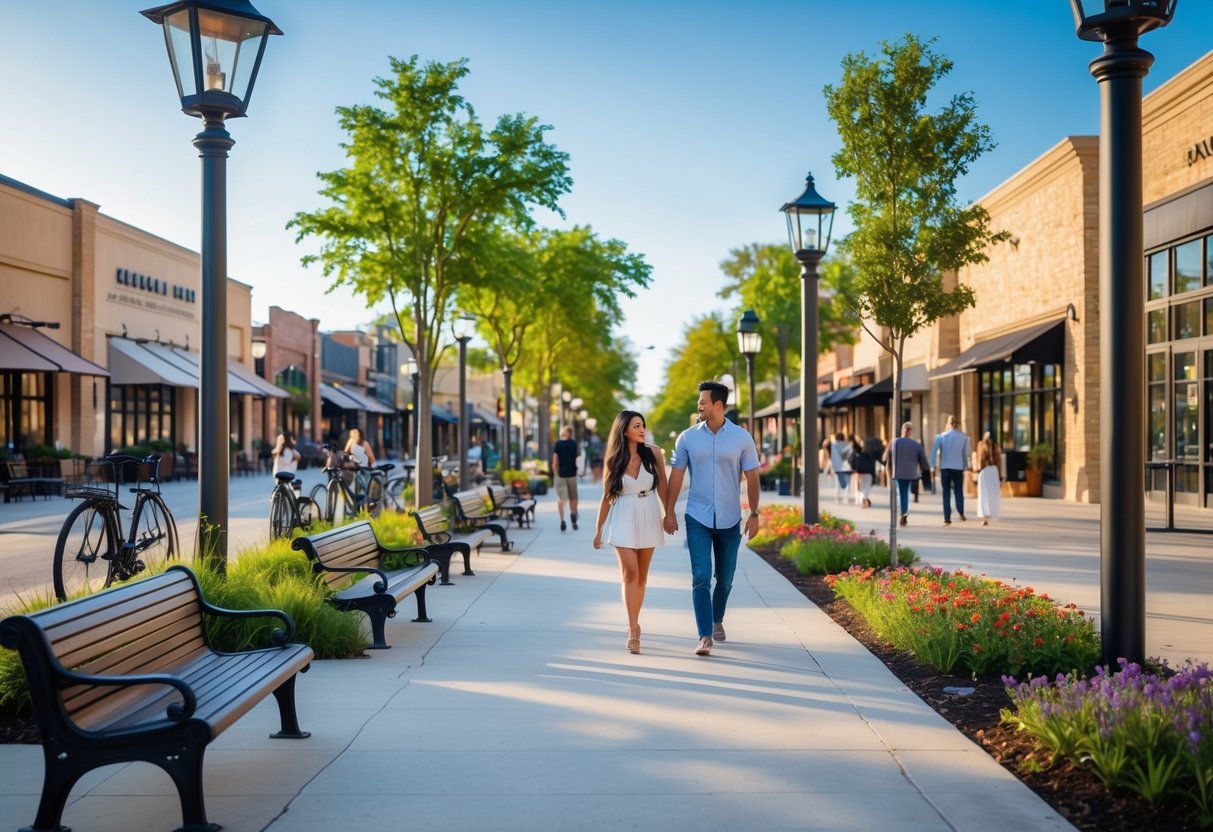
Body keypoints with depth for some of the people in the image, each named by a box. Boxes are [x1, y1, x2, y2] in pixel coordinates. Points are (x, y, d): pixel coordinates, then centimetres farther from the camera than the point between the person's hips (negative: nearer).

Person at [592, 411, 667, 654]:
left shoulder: (653, 453, -1)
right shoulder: (614, 460, 0)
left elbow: (662, 487, 6)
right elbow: (607, 497, 6)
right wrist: (598, 529, 7)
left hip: (648, 518, 1)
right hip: (624, 519, -1)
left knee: (641, 575, 8)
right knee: (629, 572, -13)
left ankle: (633, 625, 21)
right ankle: (634, 630, -13)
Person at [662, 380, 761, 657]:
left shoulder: (742, 437, -3)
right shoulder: (687, 438, -1)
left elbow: (752, 477, 1)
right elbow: (676, 476, 3)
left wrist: (754, 514, -3)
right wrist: (669, 512, -1)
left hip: (730, 520, 1)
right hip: (697, 519, -1)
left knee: (725, 578, 13)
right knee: (701, 577, -10)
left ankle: (717, 620, 38)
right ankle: (705, 636, -9)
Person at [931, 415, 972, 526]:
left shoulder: (941, 436, 0)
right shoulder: (963, 437, 1)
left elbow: (934, 451, -4)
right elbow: (966, 453, 6)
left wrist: (932, 466, 1)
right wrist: (965, 466, 16)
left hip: (945, 468, 0)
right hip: (958, 467, 0)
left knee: (946, 493, 5)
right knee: (958, 491, 12)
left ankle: (947, 518, -1)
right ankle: (961, 513, -8)